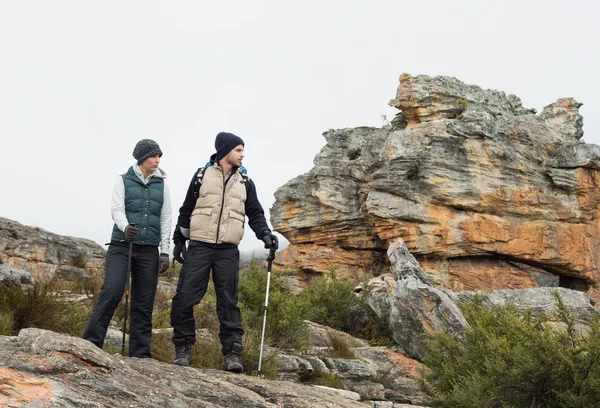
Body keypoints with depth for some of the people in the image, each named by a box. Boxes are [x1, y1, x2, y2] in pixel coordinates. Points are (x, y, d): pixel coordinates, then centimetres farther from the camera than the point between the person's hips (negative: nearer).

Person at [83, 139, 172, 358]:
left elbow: (166, 219, 11)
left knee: (144, 303, 2)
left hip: (149, 250, 3)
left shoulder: (161, 184, 13)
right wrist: (125, 227, -28)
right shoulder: (124, 180, 6)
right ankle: (91, 343, -11)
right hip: (121, 245, -3)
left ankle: (140, 352, 7)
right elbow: (116, 209, -5)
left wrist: (164, 251, 4)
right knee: (112, 291, -19)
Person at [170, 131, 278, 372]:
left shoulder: (245, 182, 10)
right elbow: (186, 210, 10)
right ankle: (183, 348, 9)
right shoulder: (202, 175, 5)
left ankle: (233, 353, 0)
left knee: (228, 302, -2)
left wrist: (264, 234, -6)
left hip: (228, 251, 1)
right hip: (199, 247, -1)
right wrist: (179, 241, 10)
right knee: (184, 297, -4)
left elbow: (255, 213, 12)